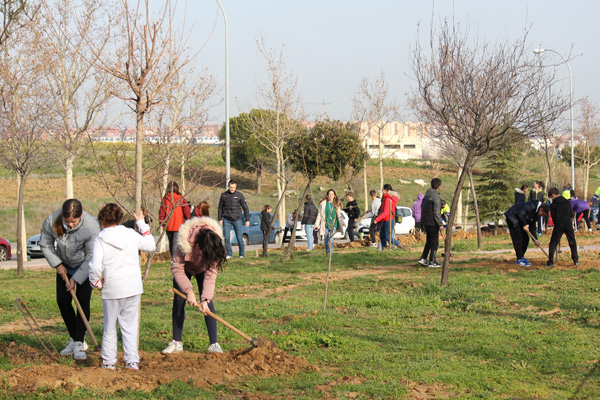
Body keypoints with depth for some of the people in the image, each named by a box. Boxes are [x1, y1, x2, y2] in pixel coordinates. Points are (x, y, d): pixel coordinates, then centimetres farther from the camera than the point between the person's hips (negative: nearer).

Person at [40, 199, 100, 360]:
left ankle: (79, 344, -5)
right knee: (63, 301, 1)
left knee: (83, 301, -10)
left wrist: (76, 278, -21)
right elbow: (45, 244, -6)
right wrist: (57, 264, -10)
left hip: (85, 267, -3)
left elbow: (91, 257, -22)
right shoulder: (52, 221, -25)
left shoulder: (91, 227, -32)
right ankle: (74, 339, 15)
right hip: (64, 265, 4)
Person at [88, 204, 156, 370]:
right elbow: (150, 245, 18)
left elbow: (95, 266, -18)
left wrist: (96, 283, 0)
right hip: (134, 288, 3)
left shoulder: (100, 240, -8)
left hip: (112, 290, -3)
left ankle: (108, 362, 18)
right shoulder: (131, 235, 2)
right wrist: (142, 224, 25)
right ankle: (132, 361, 7)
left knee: (110, 327, 11)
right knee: (130, 326, 10)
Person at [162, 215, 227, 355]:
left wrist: (205, 299, -41)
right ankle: (177, 343, 3)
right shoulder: (183, 245, -40)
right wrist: (189, 291, -36)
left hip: (202, 269, 0)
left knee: (207, 302, -13)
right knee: (178, 301, -6)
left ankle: (214, 344, -10)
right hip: (184, 268, 0)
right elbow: (177, 269, -28)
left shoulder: (213, 247, -36)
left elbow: (210, 275, -33)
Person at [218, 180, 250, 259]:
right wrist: (220, 219, 6)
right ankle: (229, 254, 7)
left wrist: (247, 220, -2)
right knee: (227, 238, -4)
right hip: (226, 220, 1)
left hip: (237, 220, -1)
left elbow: (245, 208, 2)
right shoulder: (224, 195, 3)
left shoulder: (239, 195, -2)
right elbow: (220, 207, 12)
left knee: (239, 237, 0)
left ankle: (242, 254, 13)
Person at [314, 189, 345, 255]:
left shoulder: (337, 204, 6)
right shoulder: (323, 203, 0)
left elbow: (339, 215, 14)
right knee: (326, 239, 9)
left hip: (333, 224, 0)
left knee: (331, 239, -15)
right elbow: (319, 215, 3)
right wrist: (317, 224, 1)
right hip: (325, 224, 0)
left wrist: (342, 223, 5)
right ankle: (326, 252, 27)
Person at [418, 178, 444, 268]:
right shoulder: (436, 197, -19)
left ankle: (423, 259, 12)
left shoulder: (427, 195, 8)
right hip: (432, 222, -8)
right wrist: (440, 224, -14)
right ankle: (432, 262, 3)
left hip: (425, 221, 8)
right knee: (434, 242, 1)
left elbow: (422, 207, 17)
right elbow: (436, 213, -20)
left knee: (429, 241, 17)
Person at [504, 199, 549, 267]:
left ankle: (521, 257, 18)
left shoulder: (536, 214, 8)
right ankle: (519, 259, -9)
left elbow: (532, 227, 10)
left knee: (525, 239, 7)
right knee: (518, 238, -13)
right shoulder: (531, 206, -21)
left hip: (519, 221, 10)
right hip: (512, 217, -10)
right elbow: (520, 213, -29)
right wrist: (524, 225, -23)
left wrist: (535, 240, 2)